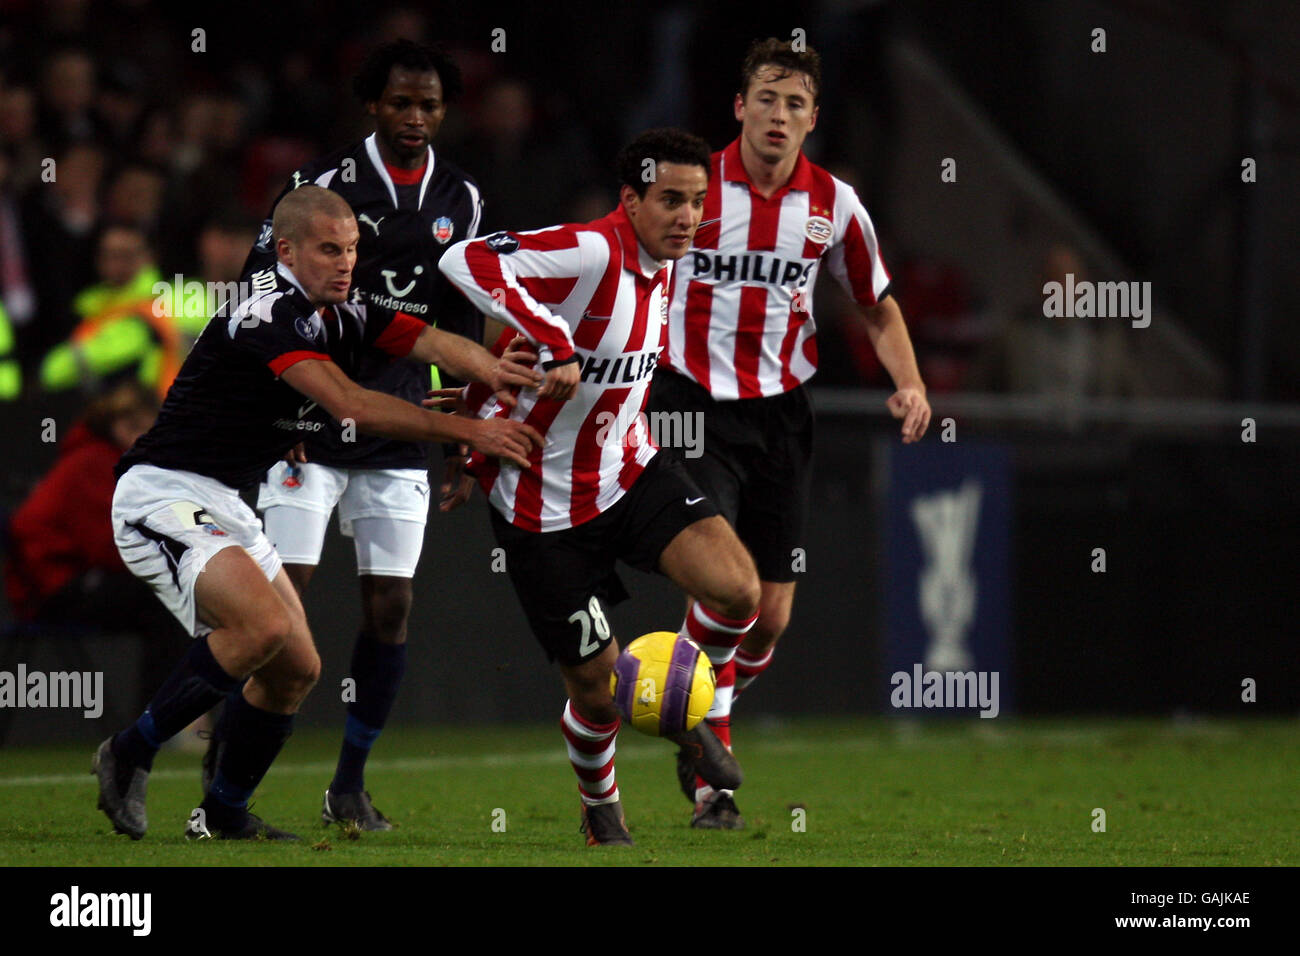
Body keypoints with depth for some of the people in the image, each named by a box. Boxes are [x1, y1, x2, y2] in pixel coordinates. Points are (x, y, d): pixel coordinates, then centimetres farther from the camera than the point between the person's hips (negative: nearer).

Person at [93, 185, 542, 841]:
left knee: (296, 668, 8)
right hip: (161, 497, -10)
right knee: (265, 626, -28)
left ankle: (222, 814, 22)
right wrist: (471, 431, -30)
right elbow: (351, 405, -29)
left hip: (223, 508, 10)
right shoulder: (273, 313, -20)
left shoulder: (343, 315, 9)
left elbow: (434, 342, -5)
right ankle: (131, 754, -13)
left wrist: (494, 370, -28)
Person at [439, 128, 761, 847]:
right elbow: (464, 263, -37)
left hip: (627, 471, 6)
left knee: (737, 591, -18)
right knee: (596, 683, 0)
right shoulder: (590, 254, -25)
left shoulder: (661, 267, 2)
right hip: (545, 505, -6)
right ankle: (600, 811, 32)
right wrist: (554, 345, -41)